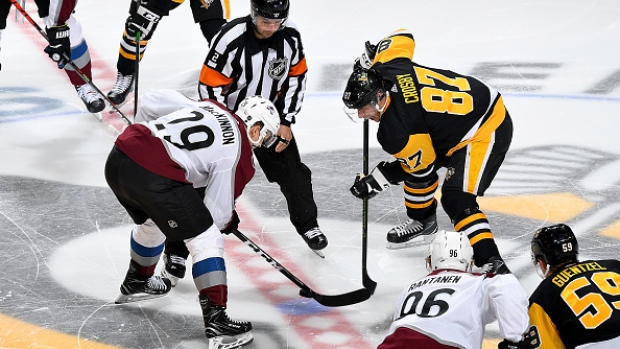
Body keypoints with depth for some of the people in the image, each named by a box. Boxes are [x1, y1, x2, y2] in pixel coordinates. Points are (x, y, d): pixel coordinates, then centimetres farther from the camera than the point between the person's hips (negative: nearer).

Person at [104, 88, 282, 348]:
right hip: (155, 177, -8)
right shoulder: (238, 154, 4)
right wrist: (229, 222, 28)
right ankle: (216, 322, 1)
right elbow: (216, 212, 4)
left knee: (152, 222, 35)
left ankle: (136, 283, 58)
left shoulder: (209, 107, 21)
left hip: (118, 158, 8)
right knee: (206, 240, 5)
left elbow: (152, 101, 23)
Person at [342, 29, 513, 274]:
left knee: (457, 200, -19)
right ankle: (423, 222, 41)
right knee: (416, 166, 22)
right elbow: (403, 37, 10)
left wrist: (375, 182, -3)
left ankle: (490, 262, -23)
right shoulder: (386, 67, -10)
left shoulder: (397, 133, -27)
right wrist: (369, 54, 22)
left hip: (485, 133, -11)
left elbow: (421, 166, -9)